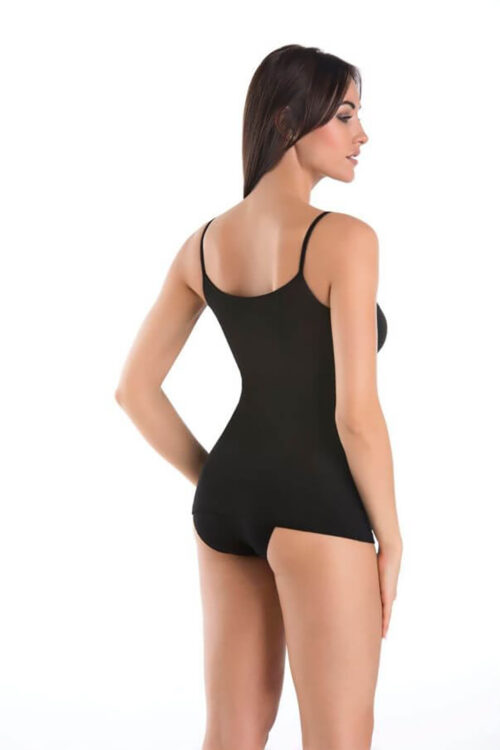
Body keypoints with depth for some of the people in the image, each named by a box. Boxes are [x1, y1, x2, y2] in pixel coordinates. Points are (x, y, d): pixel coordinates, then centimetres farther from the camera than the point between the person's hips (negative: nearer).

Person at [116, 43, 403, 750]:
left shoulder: (205, 241, 5)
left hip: (228, 500, 7)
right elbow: (356, 413, -18)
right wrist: (390, 540, -6)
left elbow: (135, 388, 8)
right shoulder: (345, 239, -16)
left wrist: (216, 482, 14)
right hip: (317, 505, -7)